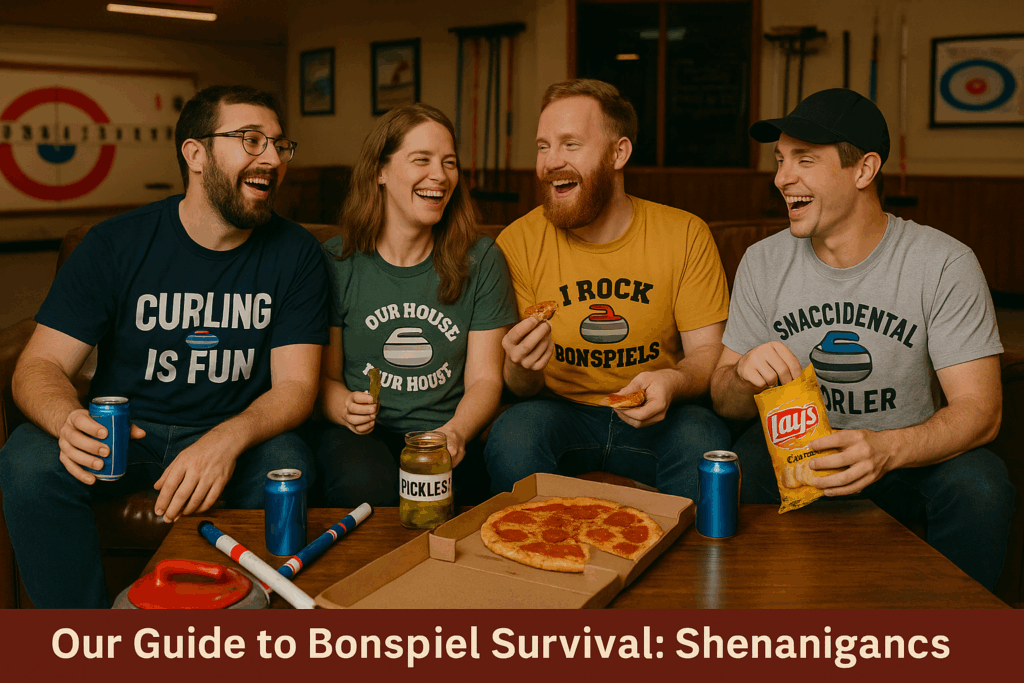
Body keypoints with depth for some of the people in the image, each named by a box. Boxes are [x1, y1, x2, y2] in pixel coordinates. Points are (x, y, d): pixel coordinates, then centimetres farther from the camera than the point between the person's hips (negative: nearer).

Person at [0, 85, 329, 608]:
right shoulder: (114, 245, -6)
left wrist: (227, 439, -33)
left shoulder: (295, 254, -5)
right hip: (122, 432, 1)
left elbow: (295, 384, -10)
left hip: (235, 433, 0)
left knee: (287, 466, -31)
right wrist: (71, 422, -34)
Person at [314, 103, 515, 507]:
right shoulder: (336, 262, 2)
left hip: (447, 434, 1)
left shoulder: (481, 261, 4)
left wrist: (456, 432, -19)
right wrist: (346, 408, -16)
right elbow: (324, 375, 7)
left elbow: (484, 379, 2)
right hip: (362, 434, 0)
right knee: (367, 484, -34)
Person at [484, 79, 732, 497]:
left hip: (653, 416, 0)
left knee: (704, 442, -31)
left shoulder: (686, 235, -5)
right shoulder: (518, 242, -5)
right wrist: (522, 369, -27)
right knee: (512, 435, -32)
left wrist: (673, 381, -27)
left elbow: (709, 353, -4)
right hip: (560, 410, 0)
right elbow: (522, 390, -2)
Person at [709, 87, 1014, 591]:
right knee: (739, 469, -29)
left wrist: (886, 449, -37)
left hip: (910, 458, -1)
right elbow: (725, 401, 0)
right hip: (795, 453, 1)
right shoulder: (764, 263, -3)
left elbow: (979, 411, -16)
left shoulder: (944, 264, -12)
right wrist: (746, 376, -26)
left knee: (979, 486, -31)